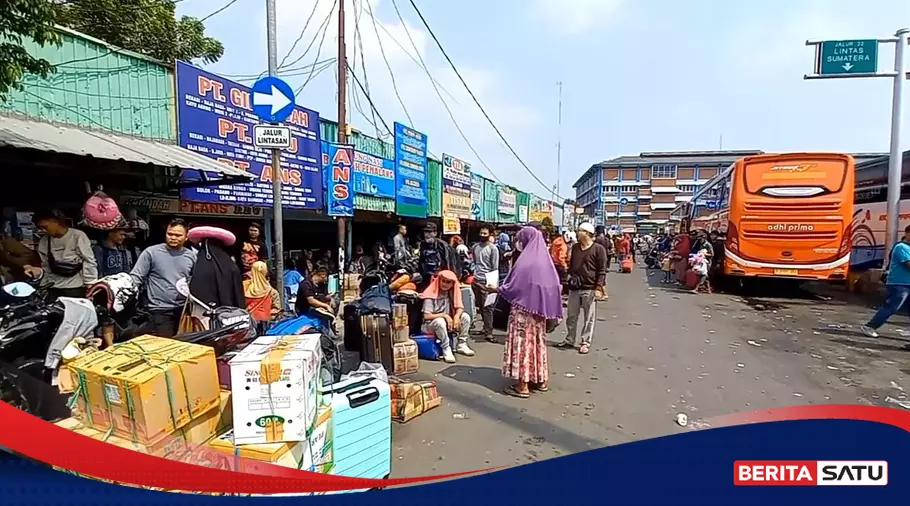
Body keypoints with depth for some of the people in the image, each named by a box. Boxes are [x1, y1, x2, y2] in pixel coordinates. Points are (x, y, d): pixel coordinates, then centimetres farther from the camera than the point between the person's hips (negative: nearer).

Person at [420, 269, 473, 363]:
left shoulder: (452, 293, -2)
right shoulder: (431, 295, -20)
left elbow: (460, 307, -4)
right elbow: (426, 316, -23)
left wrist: (456, 317, -25)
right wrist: (444, 315, -26)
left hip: (448, 322, 6)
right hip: (430, 324, -6)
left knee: (465, 316, -12)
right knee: (440, 321, -38)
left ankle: (461, 344, -4)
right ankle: (446, 349, -23)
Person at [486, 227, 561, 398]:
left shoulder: (524, 261, -18)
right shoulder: (545, 259, 4)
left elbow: (512, 286, -16)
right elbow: (555, 286, 8)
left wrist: (497, 289, 0)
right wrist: (546, 308, 15)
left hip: (523, 309, -7)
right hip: (539, 309, 8)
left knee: (522, 342, 0)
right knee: (537, 341, 16)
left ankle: (522, 386, 6)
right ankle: (541, 380, 27)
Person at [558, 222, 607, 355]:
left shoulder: (598, 249, -6)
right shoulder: (575, 247, 14)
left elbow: (602, 270, -9)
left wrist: (598, 288, -14)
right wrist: (568, 278, 14)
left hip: (589, 289, -6)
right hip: (574, 288, 6)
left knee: (589, 317, 4)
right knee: (571, 315, 11)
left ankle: (586, 343, 12)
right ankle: (569, 340, 22)